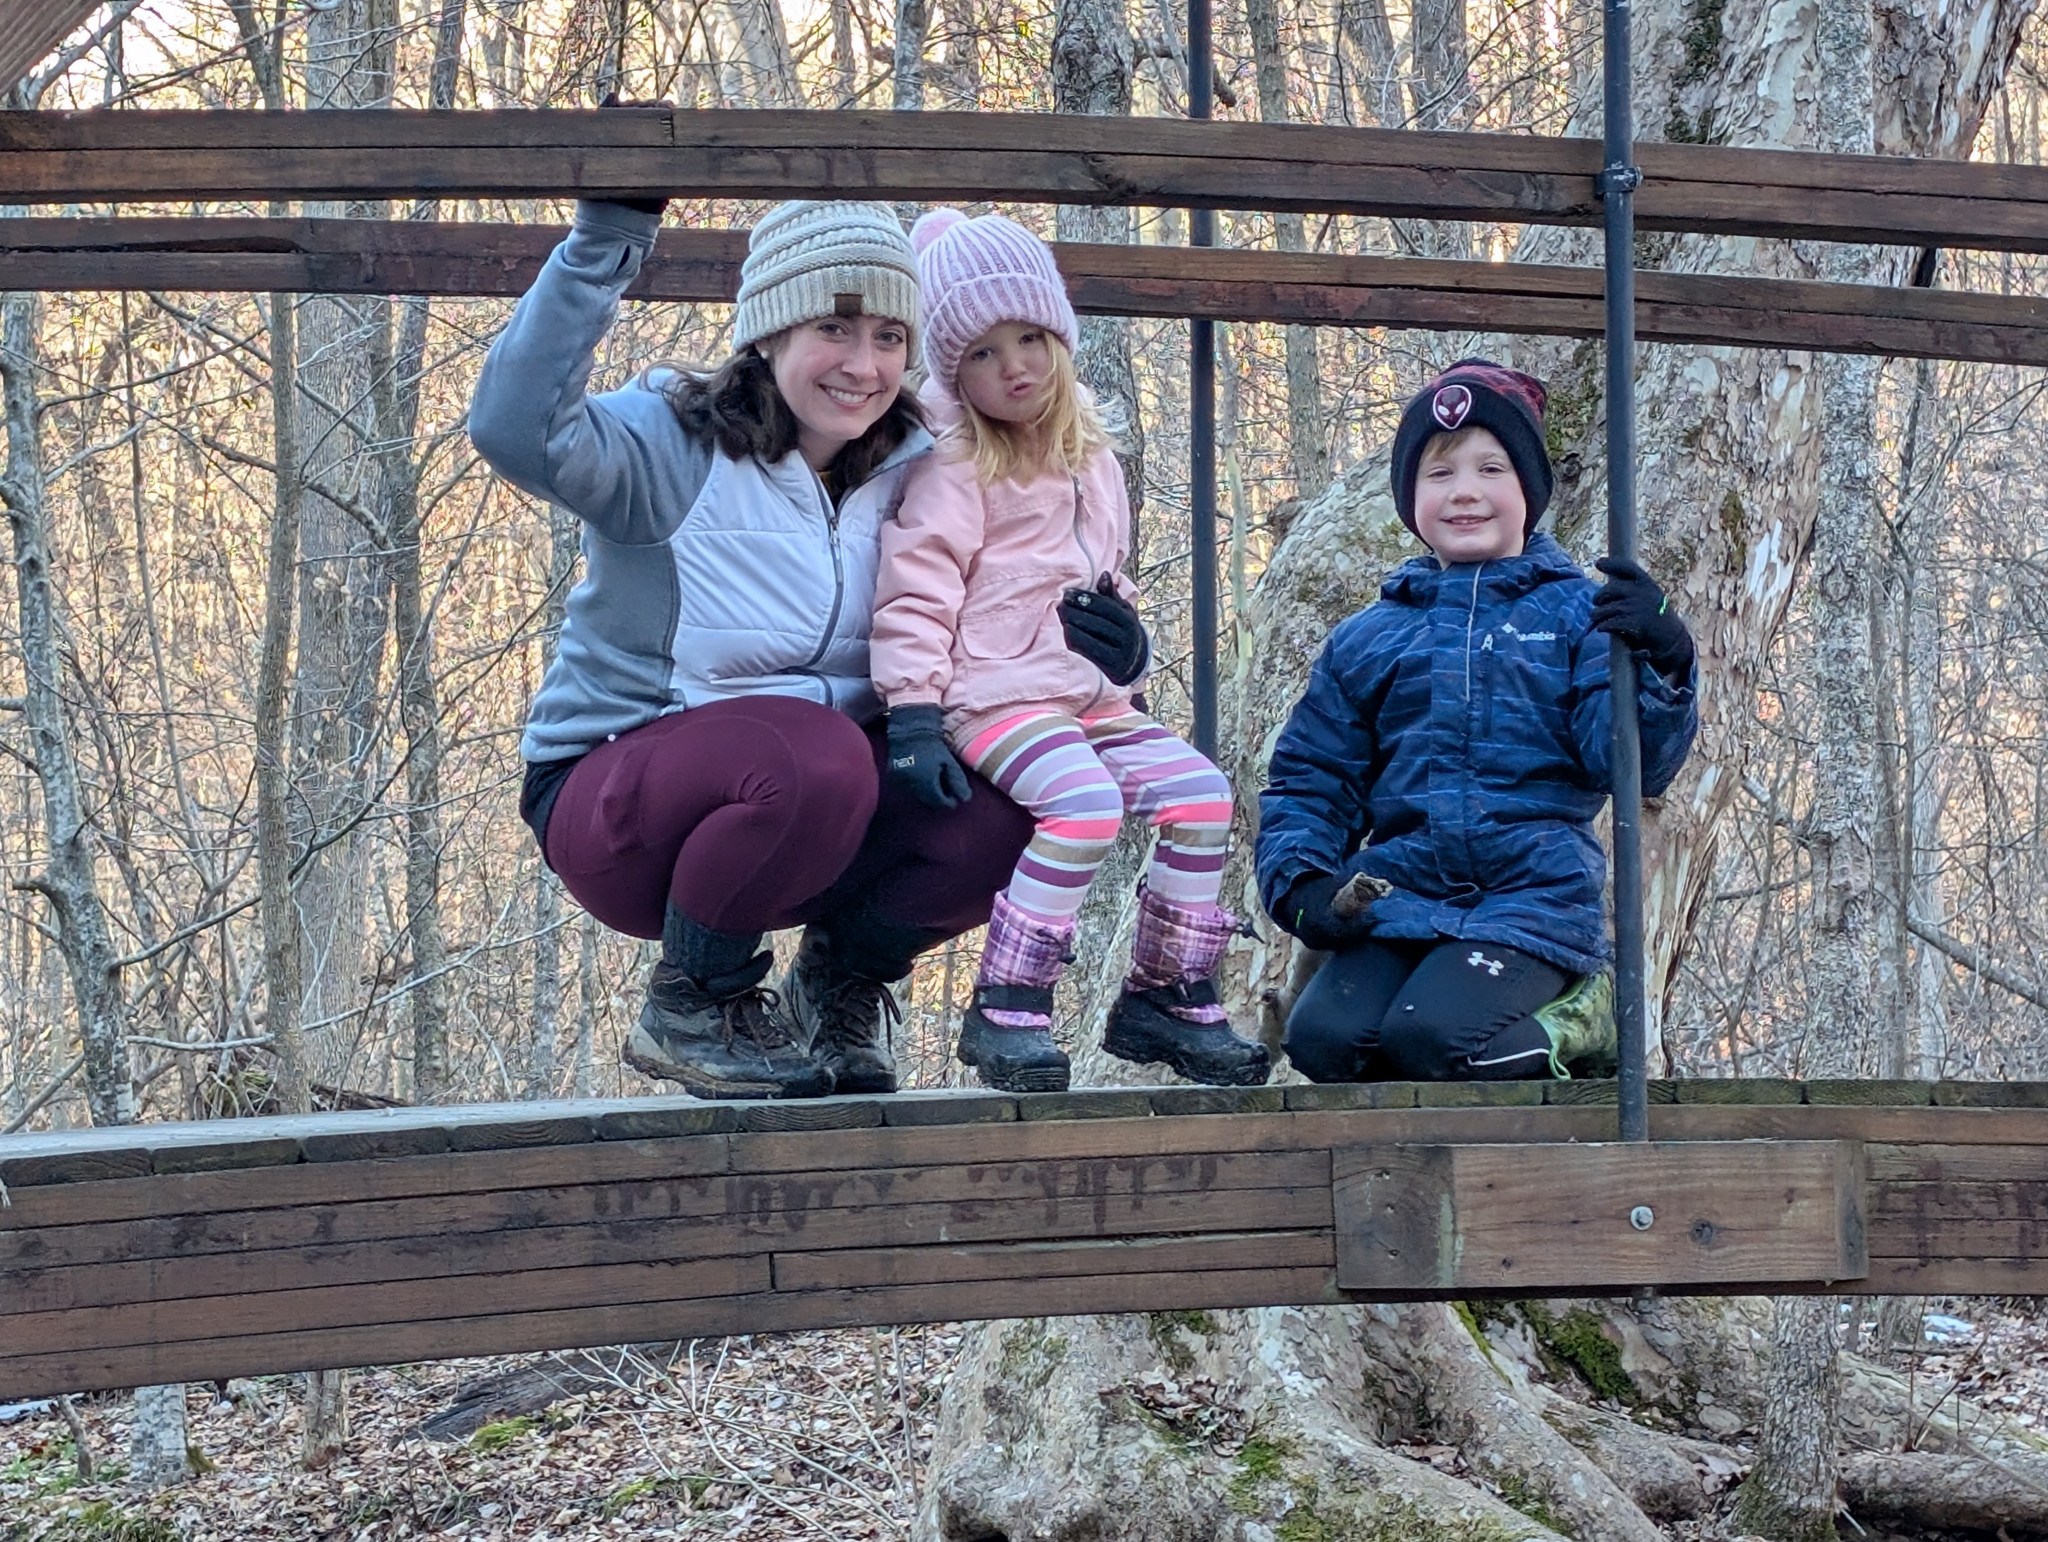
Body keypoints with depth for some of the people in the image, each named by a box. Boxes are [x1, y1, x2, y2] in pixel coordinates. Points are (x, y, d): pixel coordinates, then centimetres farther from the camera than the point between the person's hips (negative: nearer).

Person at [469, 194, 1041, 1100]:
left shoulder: (906, 469, 2)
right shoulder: (674, 445, -15)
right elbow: (515, 431, -35)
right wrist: (608, 235, -41)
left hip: (815, 808, 5)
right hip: (613, 800, -5)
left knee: (1010, 802, -21)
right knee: (812, 755, -36)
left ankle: (842, 975, 8)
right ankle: (689, 1004, -8)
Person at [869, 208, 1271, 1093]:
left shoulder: (1093, 466, 17)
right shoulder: (953, 472, -5)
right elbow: (915, 597, -11)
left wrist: (1125, 640, 6)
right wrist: (912, 717, -20)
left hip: (1093, 701, 7)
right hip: (996, 697, -7)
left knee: (1200, 796, -8)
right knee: (1086, 802, -30)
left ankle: (1167, 998, 4)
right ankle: (1007, 1011, -20)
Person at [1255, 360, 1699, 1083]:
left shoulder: (1580, 614, 6)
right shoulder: (1367, 638, 15)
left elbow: (1630, 760, -5)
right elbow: (1309, 779, 19)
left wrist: (1662, 666, -24)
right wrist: (1297, 880, 0)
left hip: (1536, 898, -3)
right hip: (1399, 898, 3)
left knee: (1429, 1037, -29)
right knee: (1323, 1038, -23)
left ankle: (1577, 1014, 2)